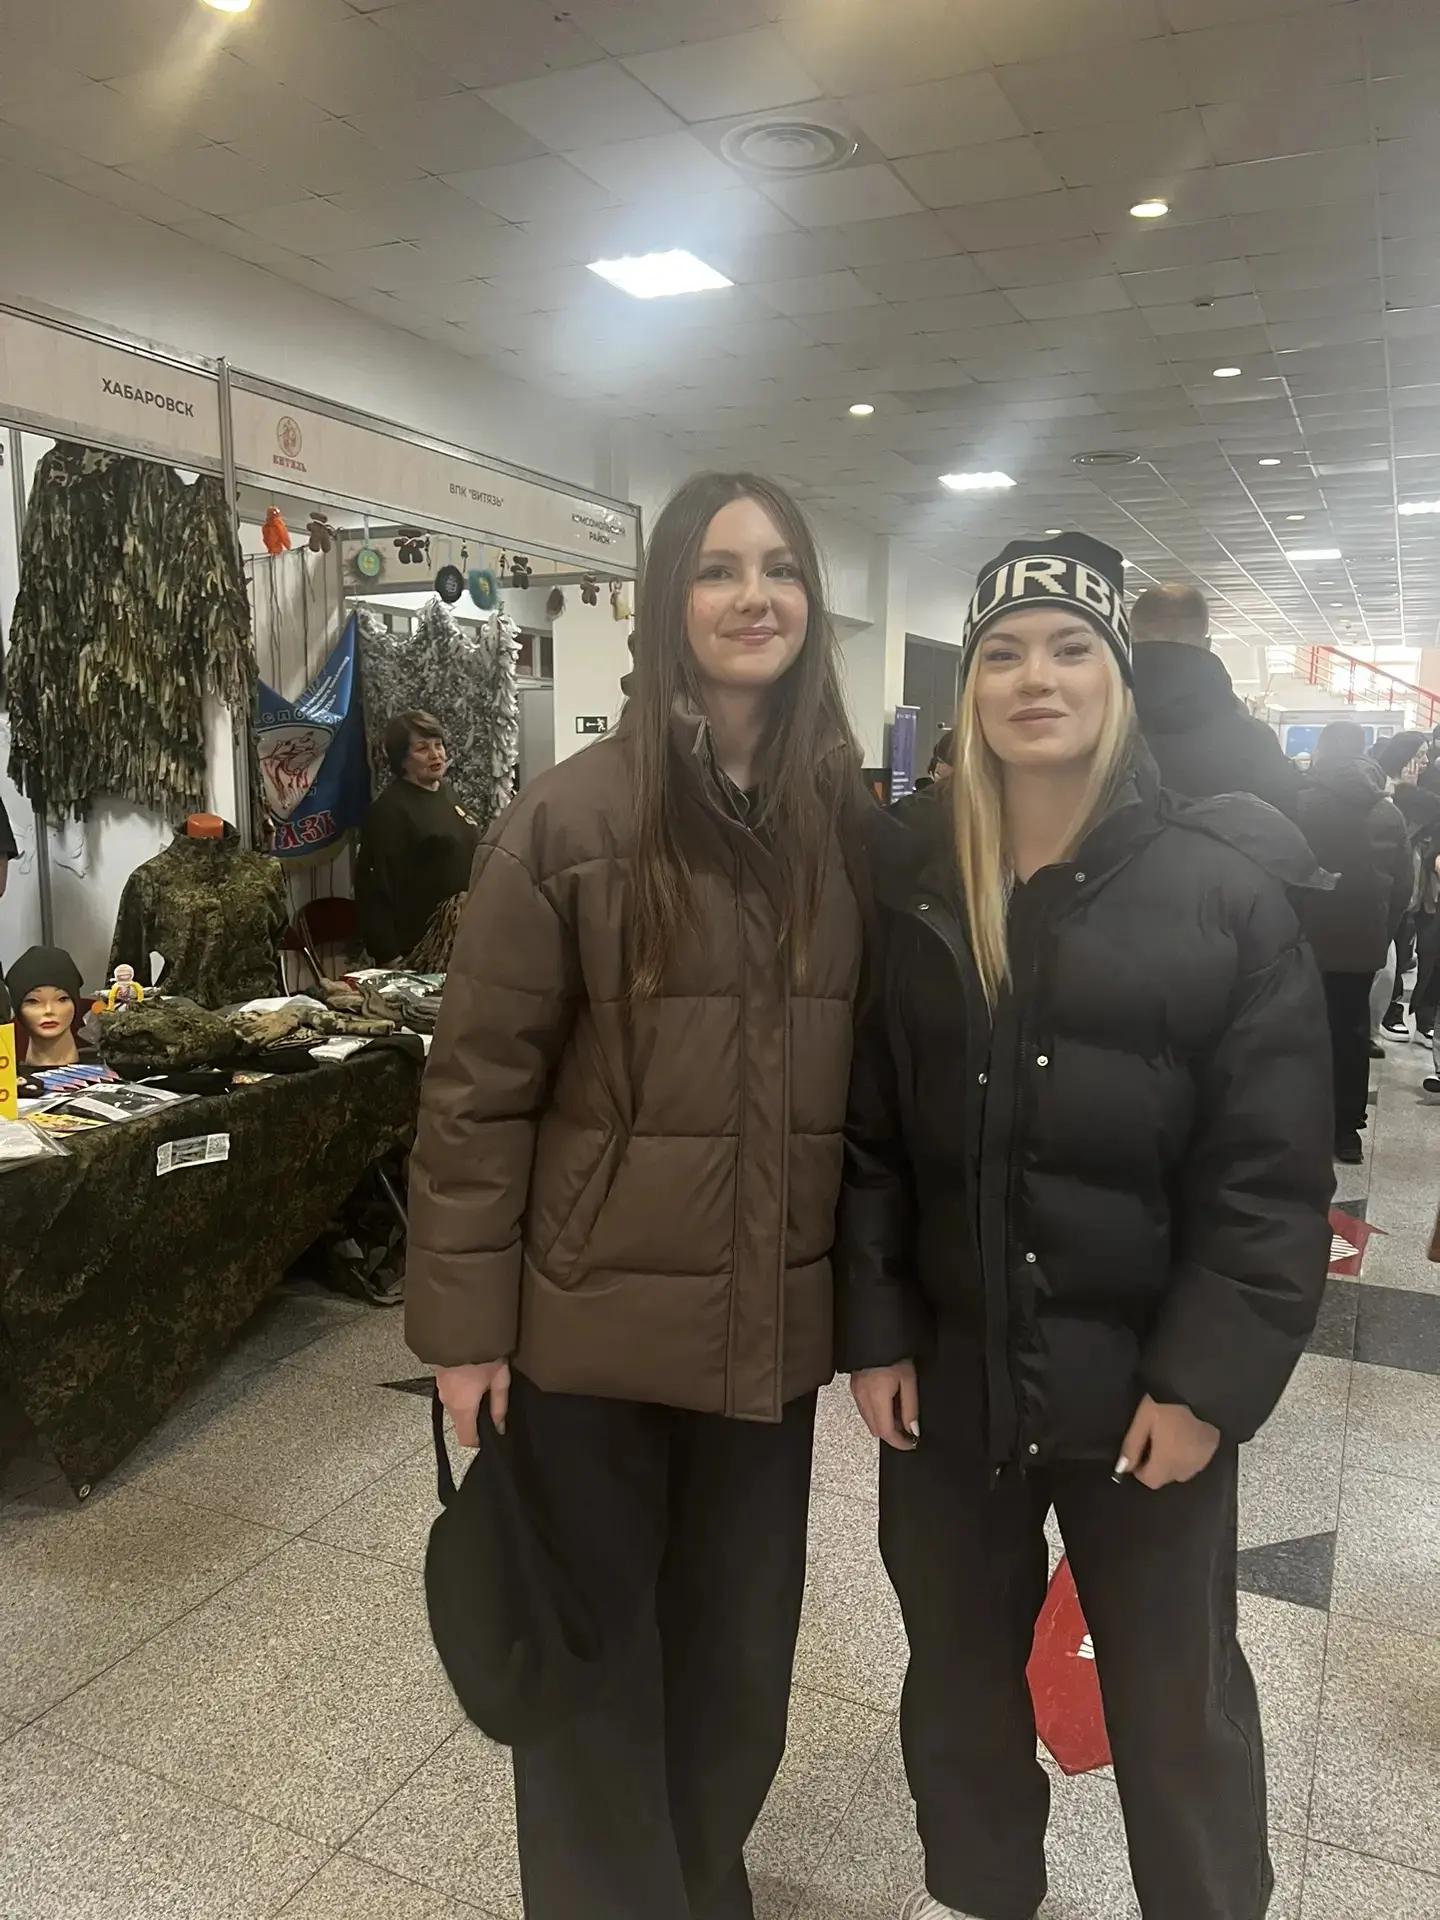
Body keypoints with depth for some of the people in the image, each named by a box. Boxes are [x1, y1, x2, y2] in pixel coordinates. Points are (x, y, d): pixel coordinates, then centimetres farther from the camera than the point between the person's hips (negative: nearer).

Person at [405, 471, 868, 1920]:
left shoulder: (848, 819, 1)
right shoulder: (571, 816, -10)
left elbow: (879, 1072, 5)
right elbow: (477, 1085, -8)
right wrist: (464, 1319, -8)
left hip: (770, 1327, 4)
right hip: (592, 1321, -3)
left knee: (739, 1646, 21)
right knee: (595, 1657, 15)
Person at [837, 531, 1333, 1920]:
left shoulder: (1225, 886, -9)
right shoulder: (909, 886, -1)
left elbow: (1272, 1165, -10)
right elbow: (869, 1132, 0)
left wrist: (1209, 1376, -13)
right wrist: (874, 1330, -3)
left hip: (1147, 1377, -2)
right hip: (950, 1367, 3)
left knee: (1175, 1694, 17)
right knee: (957, 1661, 22)